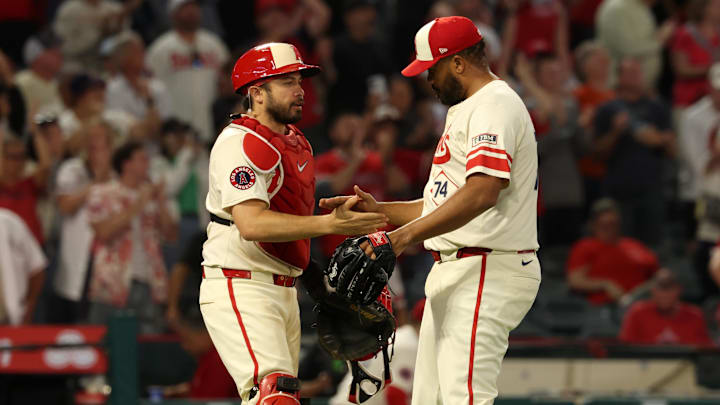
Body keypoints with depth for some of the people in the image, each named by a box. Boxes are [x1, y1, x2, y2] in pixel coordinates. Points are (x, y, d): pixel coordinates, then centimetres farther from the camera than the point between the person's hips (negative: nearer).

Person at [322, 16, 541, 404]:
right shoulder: (466, 111, 24)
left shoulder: (496, 106, -11)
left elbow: (483, 192, -27)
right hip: (453, 273, 11)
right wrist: (378, 210, 17)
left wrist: (406, 234, -30)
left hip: (488, 274, -11)